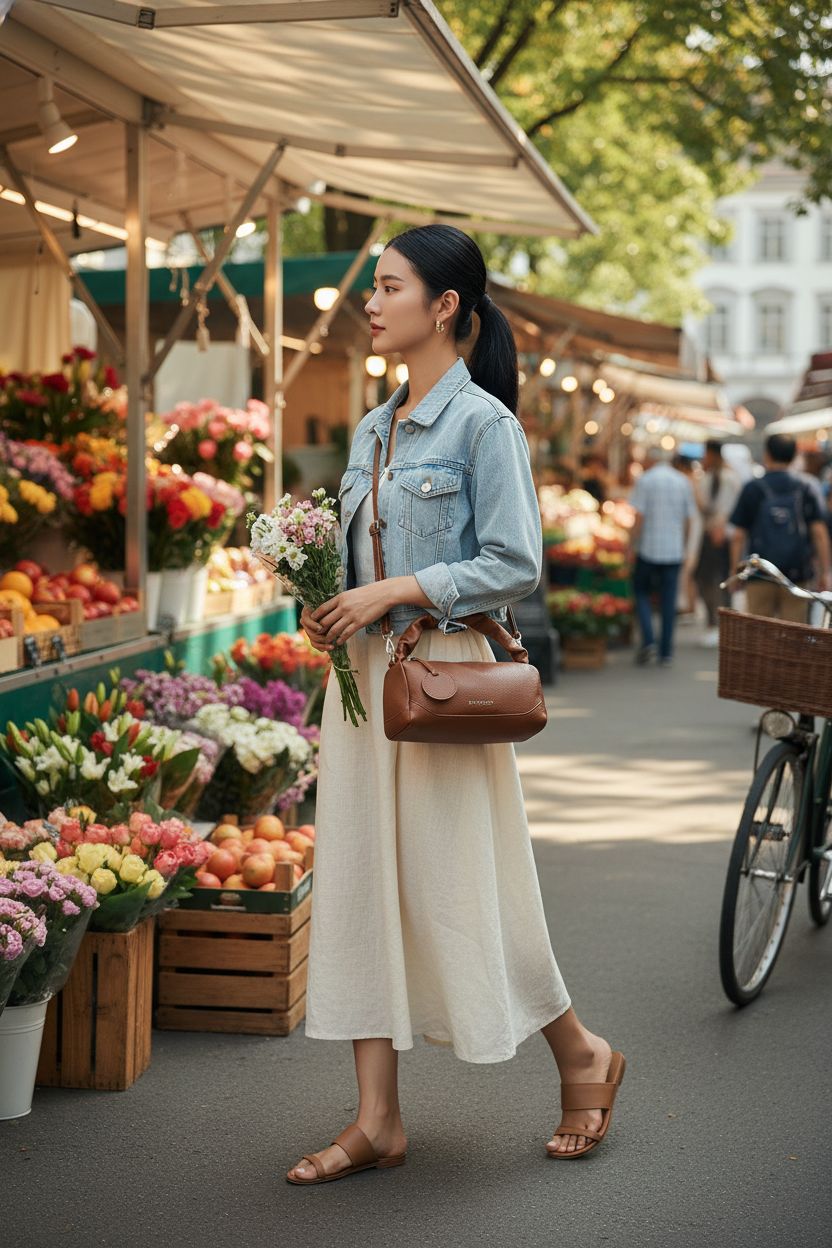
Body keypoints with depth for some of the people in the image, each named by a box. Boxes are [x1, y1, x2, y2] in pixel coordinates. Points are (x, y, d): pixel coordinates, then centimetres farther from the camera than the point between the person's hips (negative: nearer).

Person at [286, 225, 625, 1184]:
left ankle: (582, 1055, 23)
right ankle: (377, 1122, 11)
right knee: (361, 882, 5)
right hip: (365, 673, 8)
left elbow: (515, 565, -14)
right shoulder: (372, 429, 13)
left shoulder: (483, 423, -9)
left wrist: (394, 592, -18)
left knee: (455, 884, -1)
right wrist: (333, 610, 1)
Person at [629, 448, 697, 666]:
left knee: (641, 593, 12)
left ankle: (648, 641, -5)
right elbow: (689, 519, 7)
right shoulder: (684, 482, 5)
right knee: (668, 601, 7)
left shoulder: (645, 480, -6)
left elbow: (639, 517, -11)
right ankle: (666, 654, 8)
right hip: (674, 550, 3)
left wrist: (632, 544, -3)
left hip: (649, 550, -3)